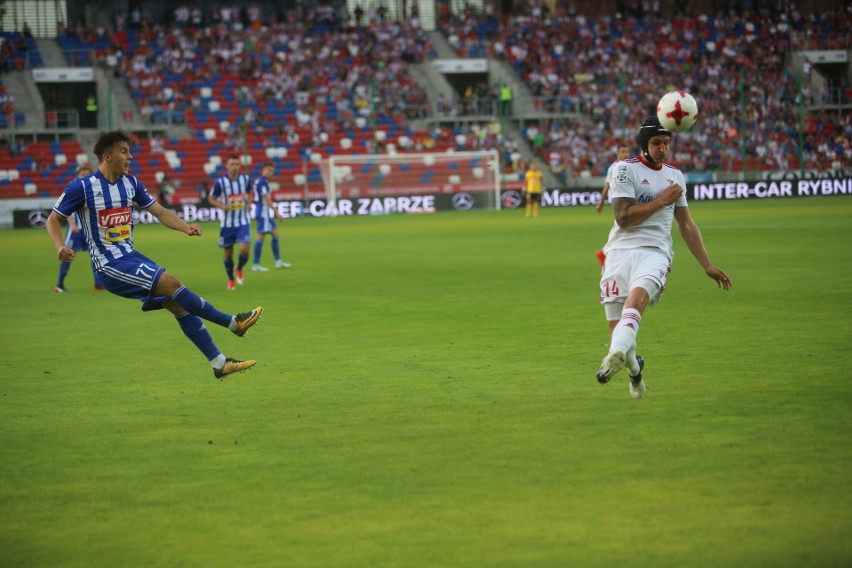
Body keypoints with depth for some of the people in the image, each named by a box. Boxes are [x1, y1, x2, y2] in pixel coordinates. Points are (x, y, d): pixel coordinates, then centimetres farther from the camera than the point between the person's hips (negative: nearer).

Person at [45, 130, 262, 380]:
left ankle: (219, 362, 2)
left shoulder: (131, 183, 7)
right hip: (108, 264, -7)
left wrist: (187, 228, -7)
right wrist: (61, 247, -23)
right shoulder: (81, 187, -10)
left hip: (131, 257, 7)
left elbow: (159, 212, 11)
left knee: (177, 303, -2)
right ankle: (233, 322, -13)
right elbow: (53, 220, -4)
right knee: (171, 283, -21)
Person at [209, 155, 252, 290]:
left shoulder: (245, 179, -3)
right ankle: (231, 279, 29)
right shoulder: (220, 182, -10)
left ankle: (239, 269, 15)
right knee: (228, 253, 7)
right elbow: (211, 199, 0)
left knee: (244, 249, -17)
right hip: (227, 222, -1)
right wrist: (223, 206, -18)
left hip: (243, 222, 1)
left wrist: (248, 202, 0)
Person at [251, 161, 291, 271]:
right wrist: (276, 212, -20)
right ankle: (256, 265, -5)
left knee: (275, 234, 13)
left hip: (266, 213, 10)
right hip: (263, 212, -10)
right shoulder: (262, 182, -16)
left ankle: (278, 261, 16)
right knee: (261, 236, -7)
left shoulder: (259, 181, 15)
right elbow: (266, 199, -21)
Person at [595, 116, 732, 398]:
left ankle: (617, 354, -55)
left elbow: (687, 225, 28)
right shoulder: (626, 169, 2)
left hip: (655, 252, 2)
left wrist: (707, 265, 28)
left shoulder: (675, 175, 20)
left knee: (637, 295, -33)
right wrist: (662, 200, -2)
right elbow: (623, 217, -8)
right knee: (617, 330, -5)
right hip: (620, 251, -2)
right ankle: (633, 367, 27)